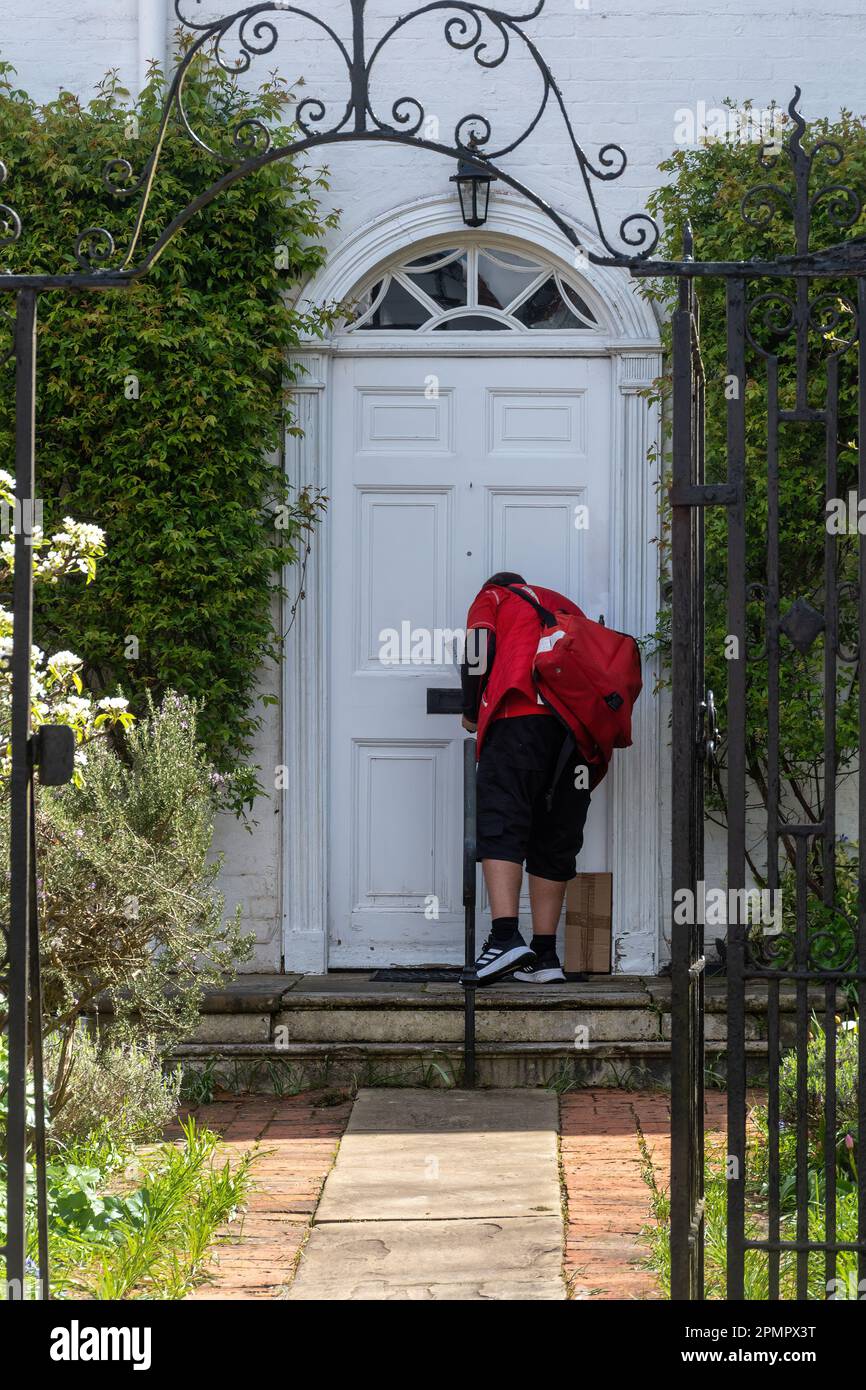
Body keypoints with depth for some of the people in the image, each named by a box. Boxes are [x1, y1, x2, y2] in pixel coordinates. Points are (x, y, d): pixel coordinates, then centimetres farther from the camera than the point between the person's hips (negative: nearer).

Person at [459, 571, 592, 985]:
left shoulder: (491, 598, 22)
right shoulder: (565, 605, 35)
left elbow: (477, 654, 8)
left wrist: (472, 712, 20)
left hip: (520, 715, -5)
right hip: (575, 725, 5)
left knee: (501, 828, -11)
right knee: (554, 840, 8)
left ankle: (506, 936, -29)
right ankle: (544, 955, 6)